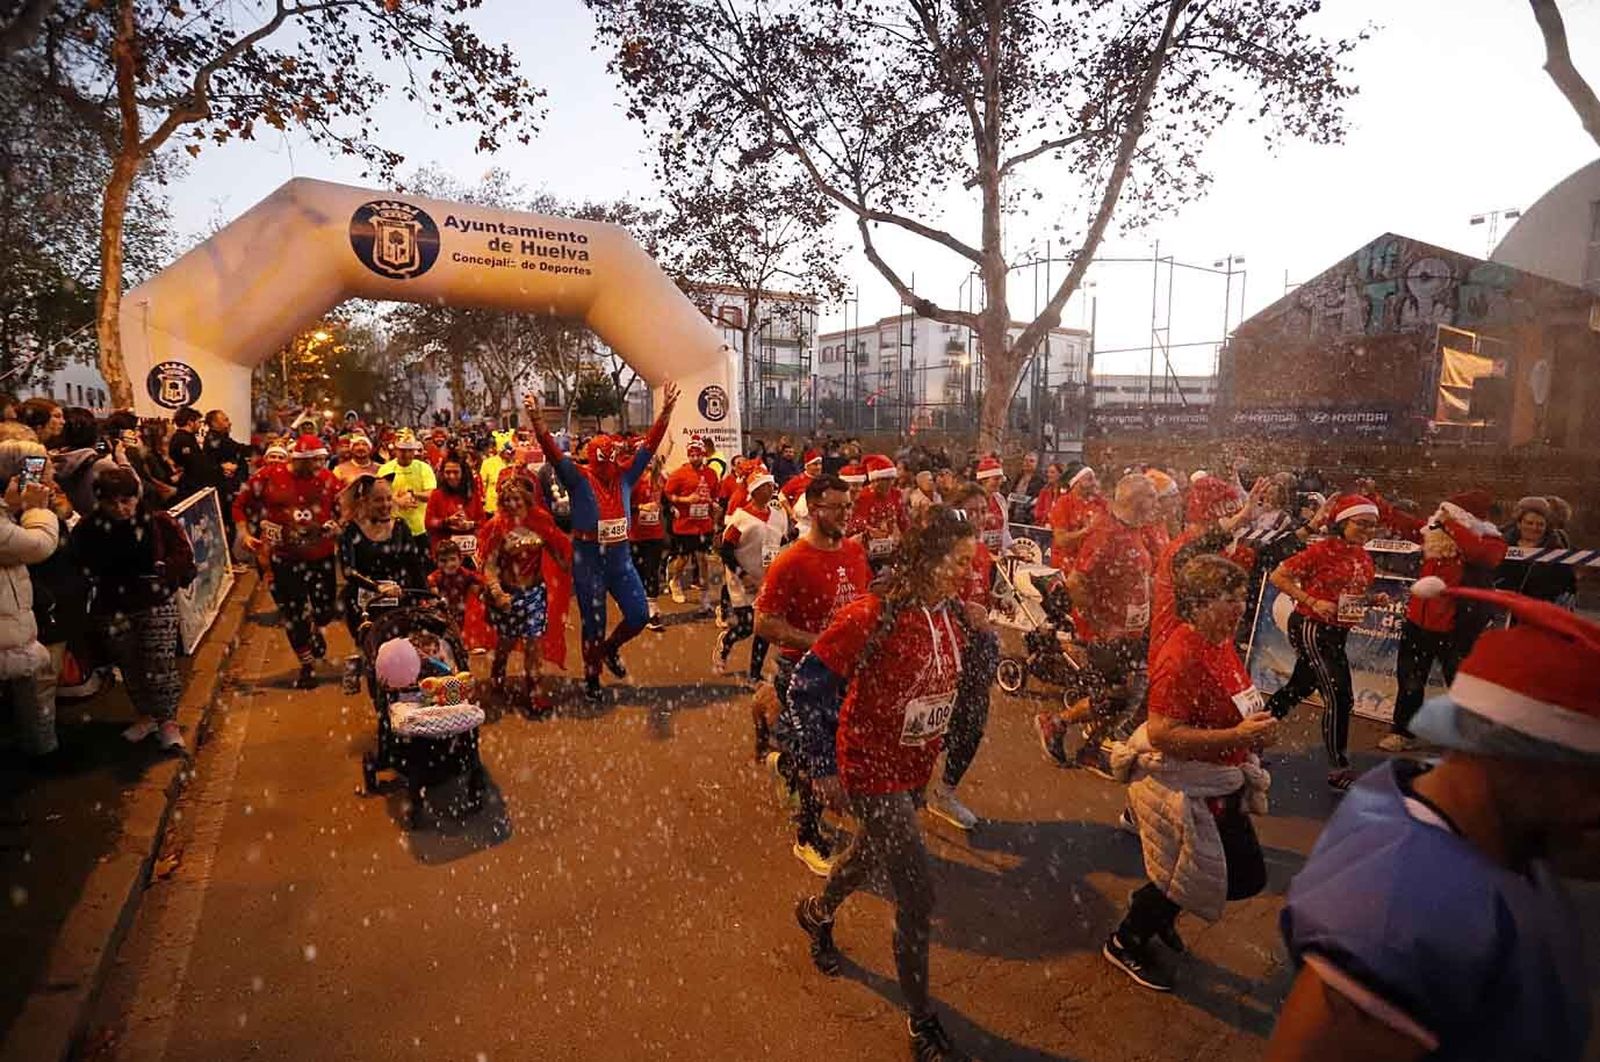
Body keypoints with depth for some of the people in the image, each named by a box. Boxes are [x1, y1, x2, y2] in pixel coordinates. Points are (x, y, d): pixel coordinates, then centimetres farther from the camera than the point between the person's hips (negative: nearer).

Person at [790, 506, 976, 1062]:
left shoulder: (949, 616, -4)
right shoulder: (874, 614, -27)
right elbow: (808, 686, -23)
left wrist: (931, 750, 13)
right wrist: (824, 768, -20)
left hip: (915, 768, 8)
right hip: (871, 770, -7)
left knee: (874, 854, 28)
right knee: (918, 894, -2)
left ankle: (816, 912, 59)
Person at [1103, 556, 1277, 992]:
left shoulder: (1220, 642, 2)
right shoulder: (1181, 657, -28)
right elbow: (1162, 734, -32)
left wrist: (1254, 727, 4)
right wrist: (1237, 737, -32)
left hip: (1218, 785, 10)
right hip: (1180, 787, -9)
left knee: (1247, 877, 20)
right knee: (1187, 879, 7)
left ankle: (1154, 907, 42)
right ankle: (1125, 943, 33)